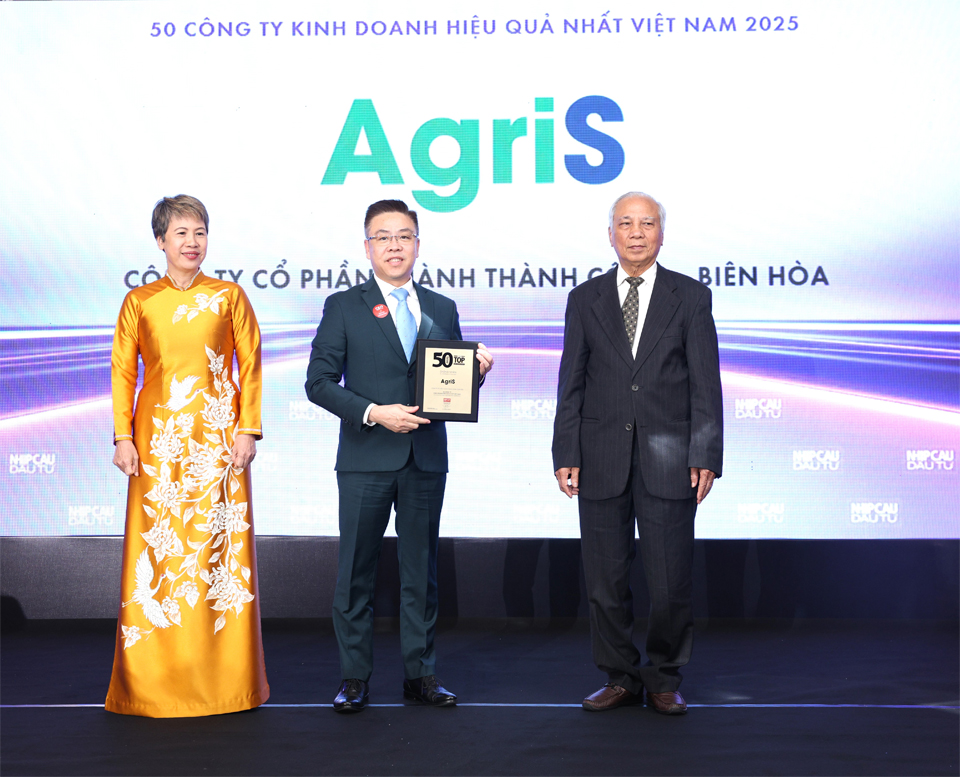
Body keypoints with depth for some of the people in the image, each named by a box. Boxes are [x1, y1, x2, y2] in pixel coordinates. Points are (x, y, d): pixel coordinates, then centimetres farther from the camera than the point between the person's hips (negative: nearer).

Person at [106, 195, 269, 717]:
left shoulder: (229, 296, 6)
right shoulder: (140, 301, 7)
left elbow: (250, 365, 5)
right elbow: (122, 370, 6)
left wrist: (248, 430, -3)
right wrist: (123, 436, -2)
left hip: (218, 434, 0)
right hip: (159, 437, 1)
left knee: (218, 545, 0)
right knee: (157, 543, 0)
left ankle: (224, 674, 11)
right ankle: (155, 679, 10)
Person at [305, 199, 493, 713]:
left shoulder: (442, 309, 12)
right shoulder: (343, 307, 2)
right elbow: (318, 382, -4)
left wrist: (477, 371, -7)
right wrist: (373, 412, -15)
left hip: (426, 459, 3)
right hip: (366, 459, -3)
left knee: (421, 570, 9)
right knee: (356, 572, 3)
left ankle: (420, 675, 18)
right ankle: (354, 679, 14)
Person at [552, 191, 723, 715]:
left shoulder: (691, 297, 5)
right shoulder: (586, 298, 9)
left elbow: (705, 384, 1)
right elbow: (571, 384, 7)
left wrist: (706, 457, -6)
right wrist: (565, 455, 0)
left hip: (667, 462, -1)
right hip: (602, 460, 2)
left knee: (671, 583, 1)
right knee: (605, 580, 7)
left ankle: (664, 679, 18)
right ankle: (620, 678, 21)